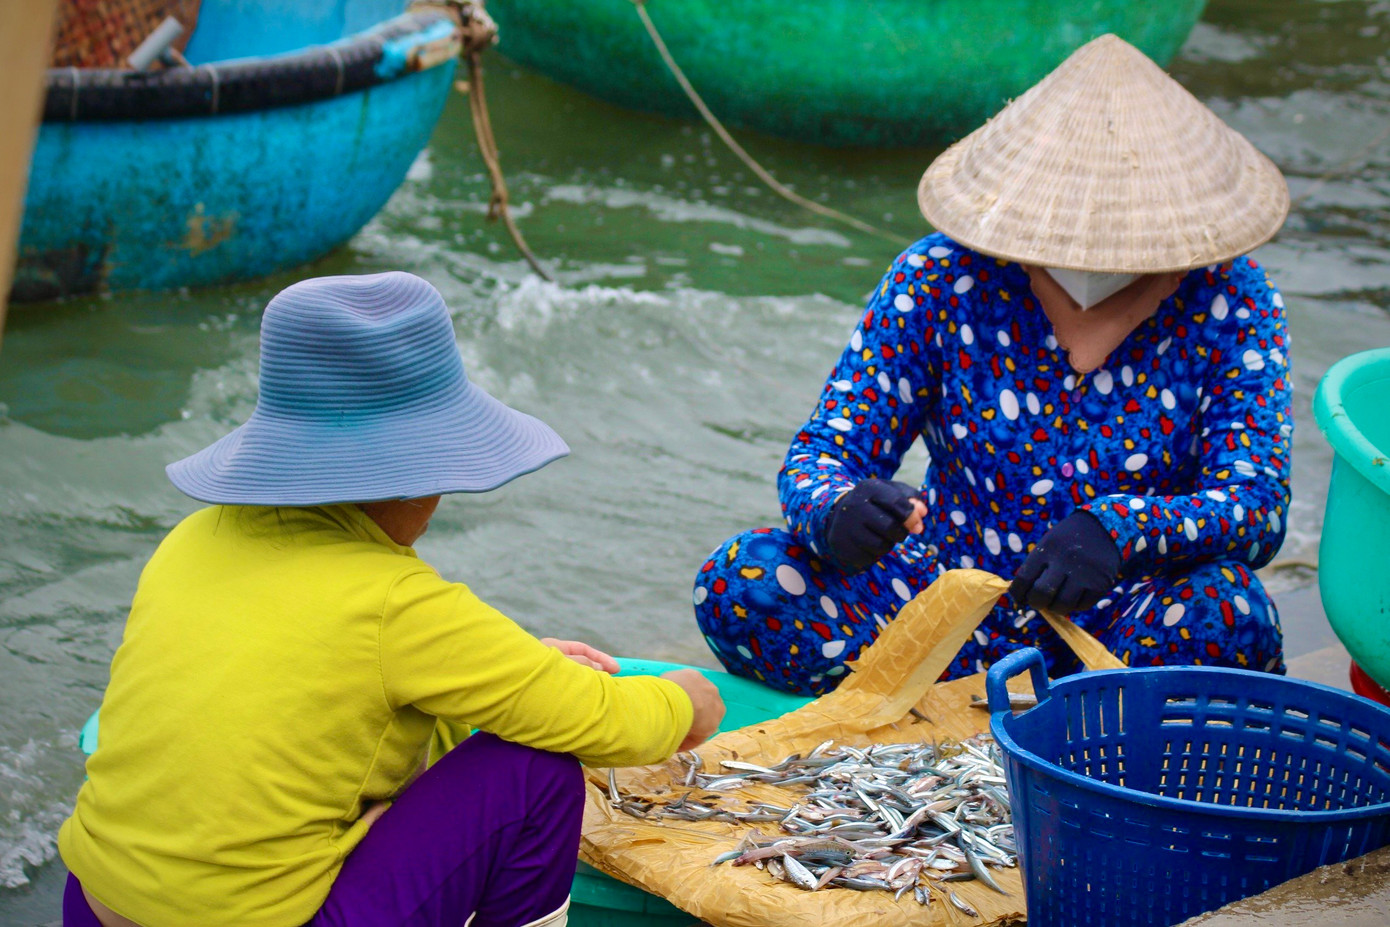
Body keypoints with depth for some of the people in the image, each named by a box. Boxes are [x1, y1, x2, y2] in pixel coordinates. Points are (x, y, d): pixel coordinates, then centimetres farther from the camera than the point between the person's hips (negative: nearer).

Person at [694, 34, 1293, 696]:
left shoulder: (1231, 301, -7)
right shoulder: (940, 280, -6)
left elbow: (1258, 505, -17)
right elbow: (823, 449, -7)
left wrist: (1119, 530, -39)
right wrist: (834, 511, -34)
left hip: (1130, 621, -2)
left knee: (1224, 614, -37)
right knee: (737, 582, -23)